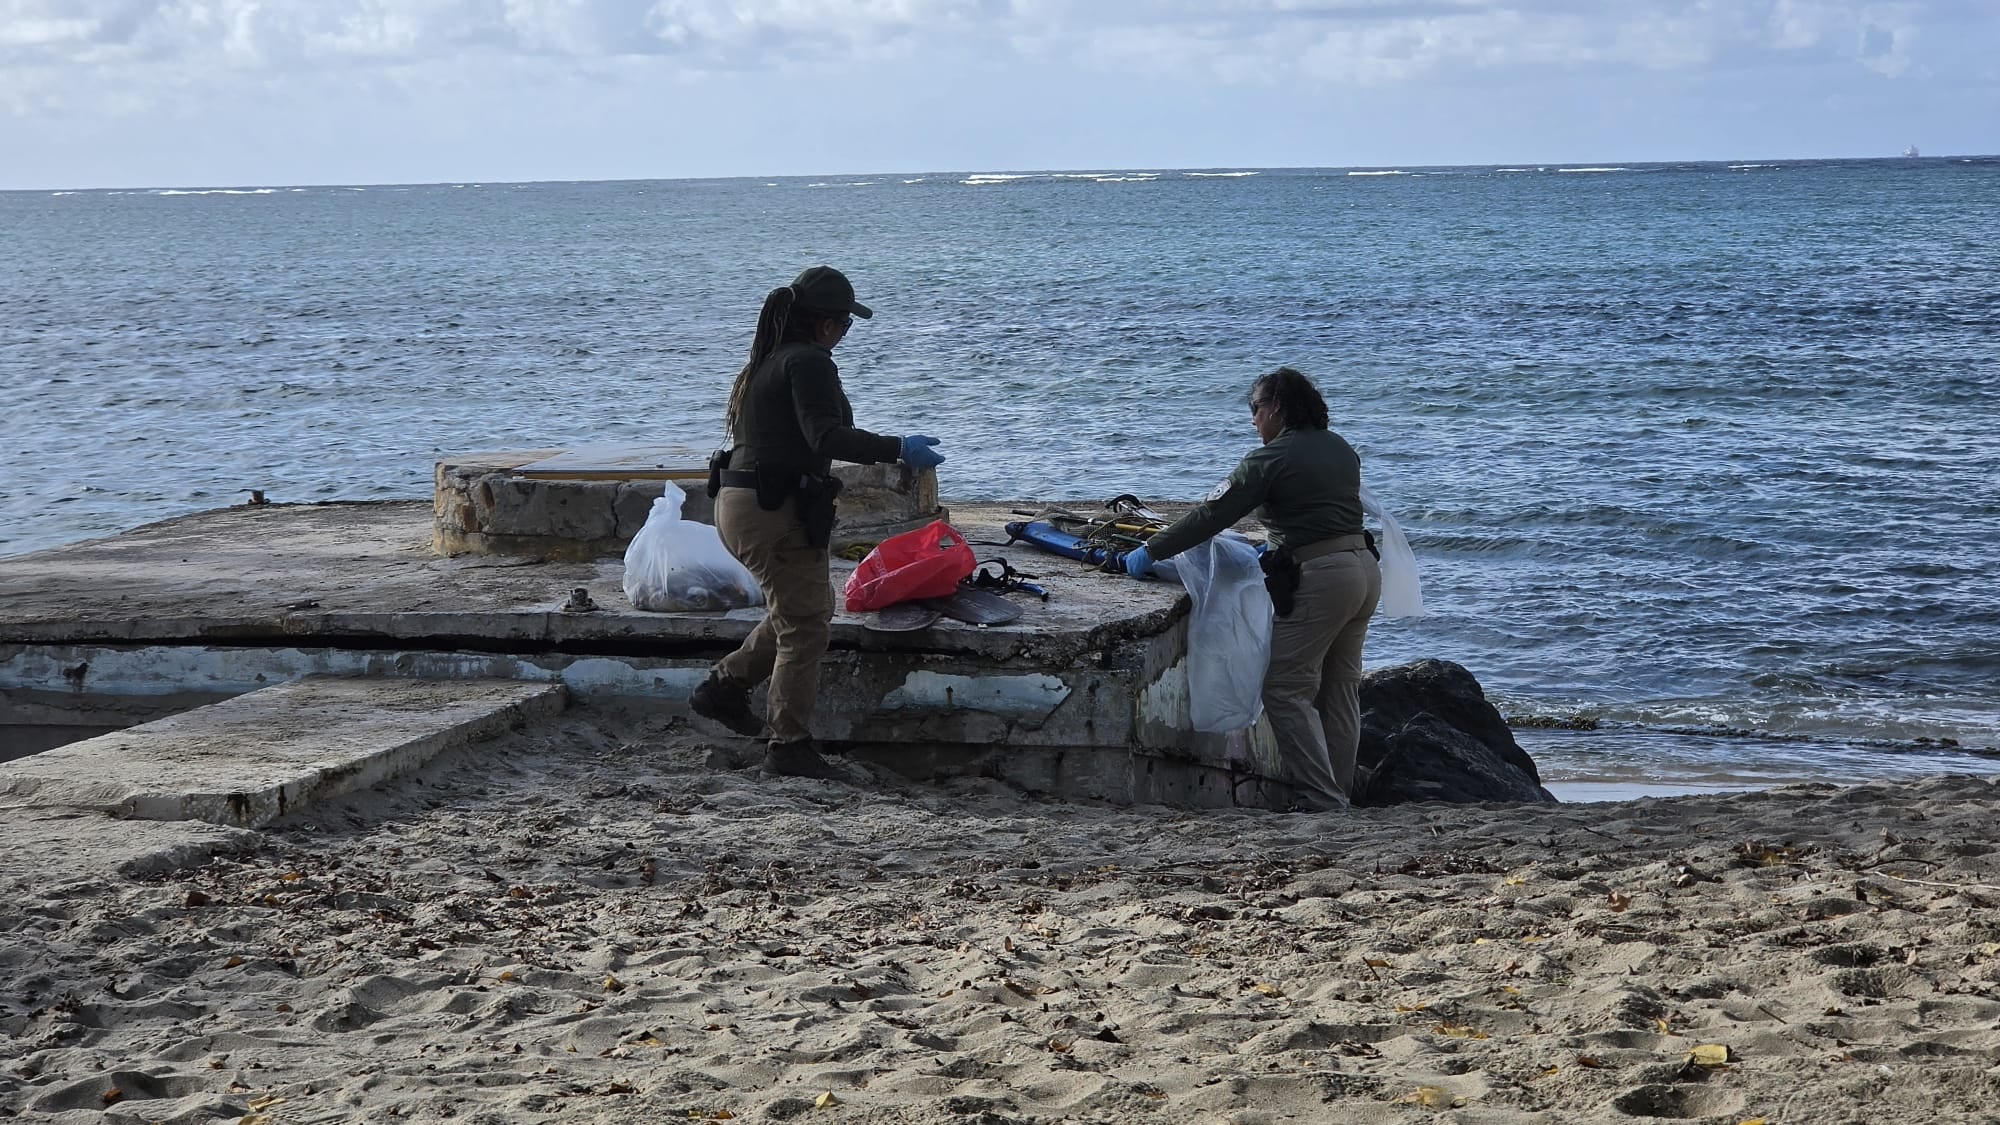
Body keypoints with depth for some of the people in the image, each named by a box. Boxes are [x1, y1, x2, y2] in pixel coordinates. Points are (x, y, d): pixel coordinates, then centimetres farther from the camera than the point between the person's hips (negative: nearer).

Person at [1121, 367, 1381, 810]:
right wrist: (1280, 549, 35)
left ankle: (1323, 799, -9)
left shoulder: (1271, 458, -10)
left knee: (1285, 690, -3)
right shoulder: (1340, 449, 14)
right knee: (1340, 688, 15)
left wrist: (1151, 551, -1)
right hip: (1365, 568, 9)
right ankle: (1340, 792, 19)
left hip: (1321, 578, -9)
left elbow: (1212, 515, -8)